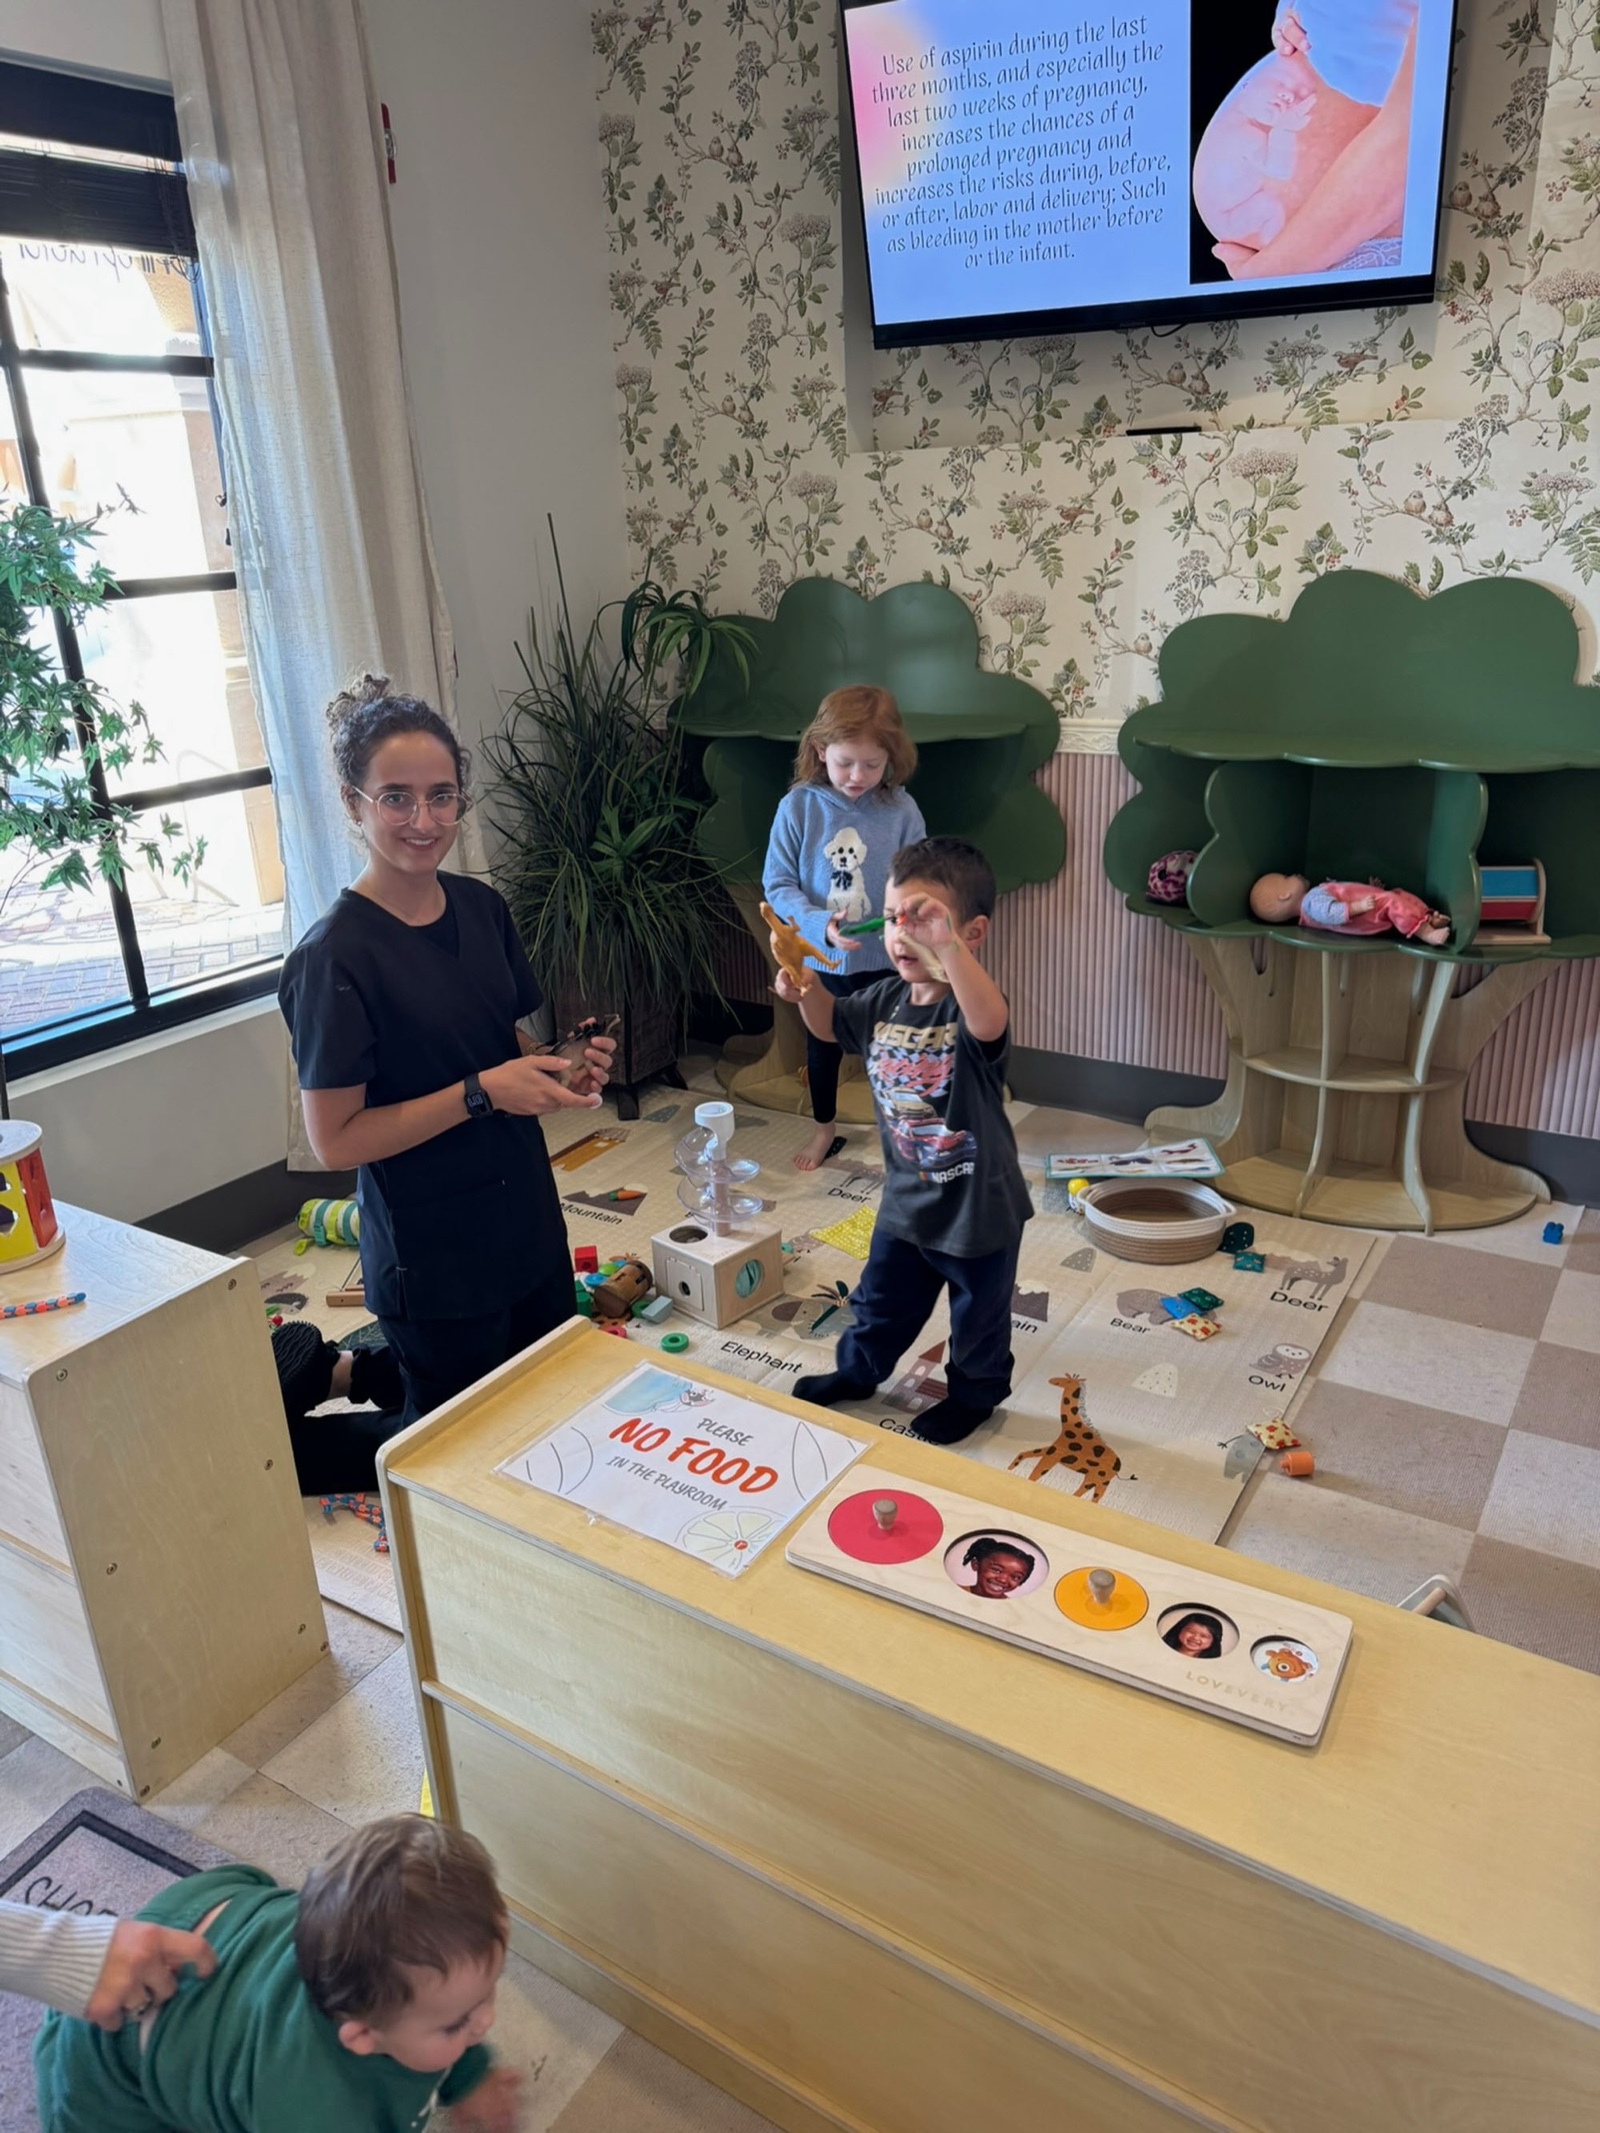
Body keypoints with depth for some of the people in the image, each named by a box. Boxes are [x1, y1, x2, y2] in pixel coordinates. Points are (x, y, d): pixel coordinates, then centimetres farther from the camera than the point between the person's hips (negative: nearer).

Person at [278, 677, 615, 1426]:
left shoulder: (481, 908, 0)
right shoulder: (335, 958, -19)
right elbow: (336, 1139, -18)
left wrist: (563, 1068, -7)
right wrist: (481, 1093, -24)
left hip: (526, 1217, 7)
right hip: (433, 1255, -6)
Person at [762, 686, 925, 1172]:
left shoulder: (901, 811, -12)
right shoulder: (798, 807, -13)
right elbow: (777, 884, -12)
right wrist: (820, 924, -26)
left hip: (885, 957, -1)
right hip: (818, 958, 1)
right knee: (822, 1045, 21)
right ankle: (824, 1129, 44)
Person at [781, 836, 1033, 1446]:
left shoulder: (973, 1005, -26)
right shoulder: (886, 1000, -5)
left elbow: (989, 1024, -52)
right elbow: (831, 1024, 14)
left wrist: (947, 947, -66)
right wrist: (805, 989, -8)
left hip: (978, 1207, -6)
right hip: (905, 1197, 6)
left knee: (979, 1315, 18)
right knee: (883, 1299, 26)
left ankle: (973, 1394, 43)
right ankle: (858, 1370, 50)